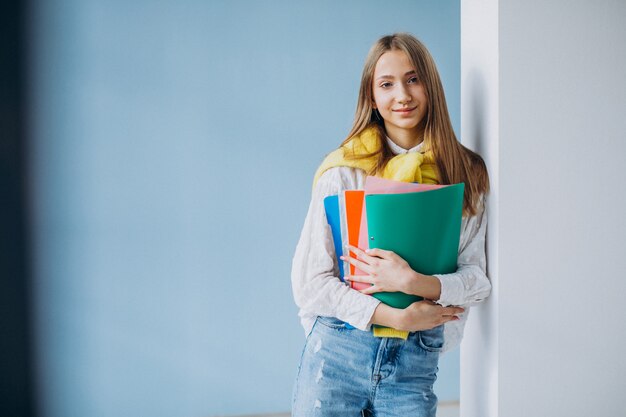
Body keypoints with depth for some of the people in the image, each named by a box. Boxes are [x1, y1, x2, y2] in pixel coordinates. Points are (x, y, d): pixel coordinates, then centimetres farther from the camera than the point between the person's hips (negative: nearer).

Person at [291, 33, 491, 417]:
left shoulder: (465, 174, 3)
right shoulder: (343, 171, -4)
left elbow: (478, 281, 0)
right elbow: (309, 280, -6)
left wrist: (413, 282, -18)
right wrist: (398, 317, -13)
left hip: (414, 365, 1)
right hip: (337, 353, -1)